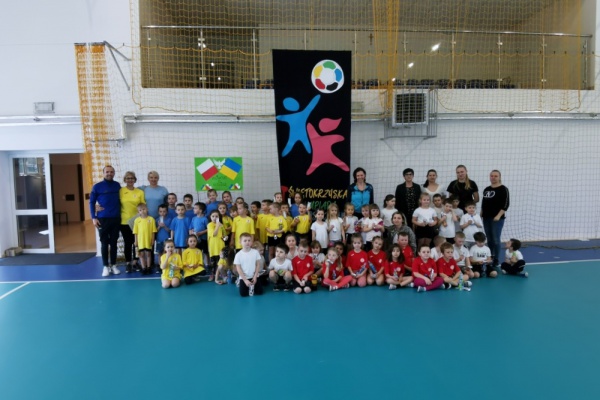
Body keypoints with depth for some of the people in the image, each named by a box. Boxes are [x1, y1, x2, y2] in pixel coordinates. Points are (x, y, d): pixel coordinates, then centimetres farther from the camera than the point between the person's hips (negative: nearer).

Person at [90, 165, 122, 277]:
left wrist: (120, 214, 9)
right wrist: (94, 217, -7)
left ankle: (113, 265, 17)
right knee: (104, 243, 4)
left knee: (114, 242, 8)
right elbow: (91, 202, 0)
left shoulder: (117, 186, 5)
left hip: (116, 219, 2)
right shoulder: (97, 186, -2)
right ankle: (105, 266, 13)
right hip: (103, 219, -2)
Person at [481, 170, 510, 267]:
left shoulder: (503, 189, -4)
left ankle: (497, 260, 2)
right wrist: (481, 215, 13)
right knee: (489, 239, 12)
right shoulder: (486, 189, 14)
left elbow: (506, 204, -11)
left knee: (496, 239, -6)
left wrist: (499, 215, -18)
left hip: (497, 218, -6)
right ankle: (490, 258, 23)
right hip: (486, 217, 6)